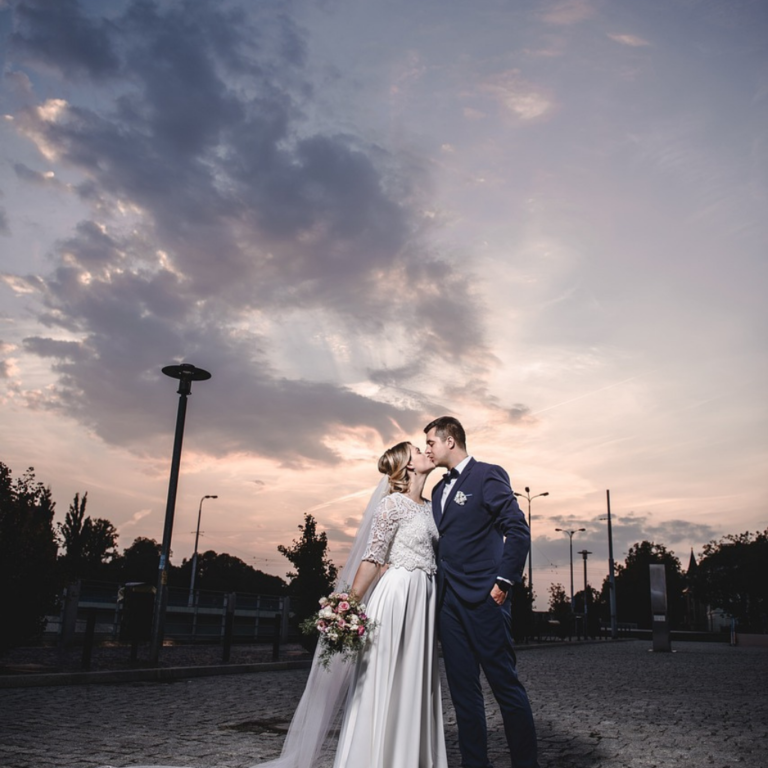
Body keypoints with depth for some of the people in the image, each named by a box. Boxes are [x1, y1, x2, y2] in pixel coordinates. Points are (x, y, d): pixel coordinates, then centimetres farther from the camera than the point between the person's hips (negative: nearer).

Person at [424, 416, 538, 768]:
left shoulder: (488, 475, -5)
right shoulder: (439, 489, 18)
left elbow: (518, 529, -12)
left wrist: (504, 582, -14)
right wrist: (439, 588, 10)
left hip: (482, 598, -7)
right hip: (448, 600, 8)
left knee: (506, 684, 0)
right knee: (463, 689, 10)